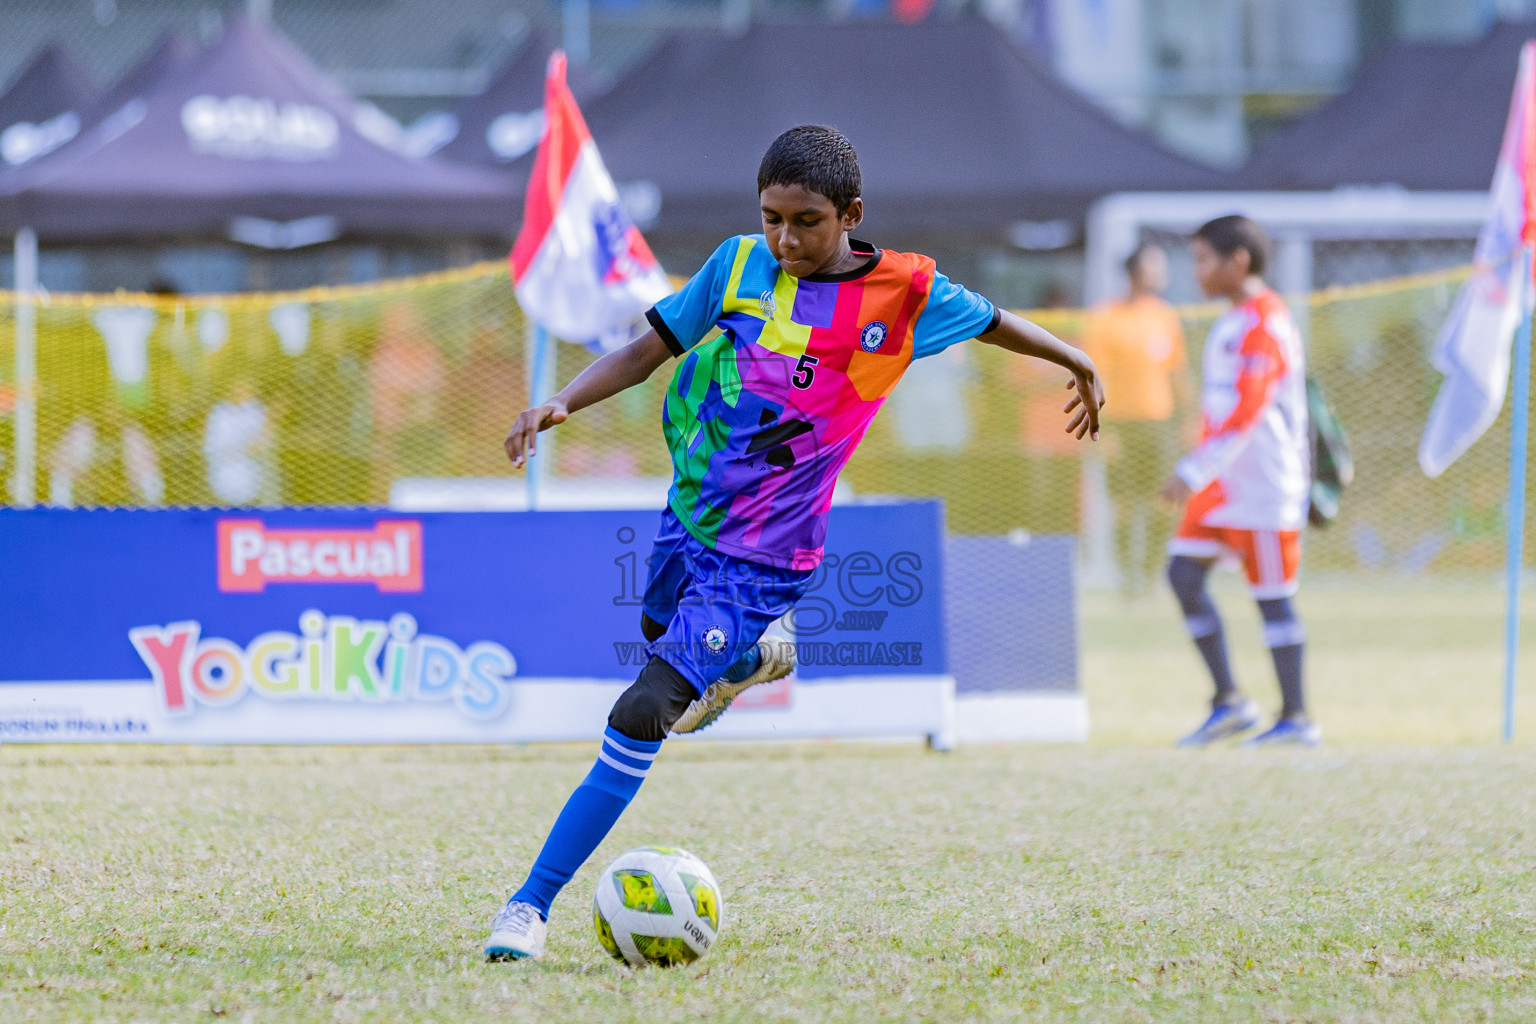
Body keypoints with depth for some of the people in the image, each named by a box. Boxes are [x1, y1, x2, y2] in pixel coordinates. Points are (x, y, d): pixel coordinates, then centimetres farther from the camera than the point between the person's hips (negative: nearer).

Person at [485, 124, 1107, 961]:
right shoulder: (739, 267, -3)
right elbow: (649, 350, 2)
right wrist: (560, 404, -15)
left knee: (639, 721, -15)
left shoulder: (907, 294, -9)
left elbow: (992, 322, 10)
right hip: (689, 510, 5)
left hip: (761, 557, -5)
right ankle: (752, 656, 60)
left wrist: (1076, 363, 27)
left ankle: (531, 905, -12)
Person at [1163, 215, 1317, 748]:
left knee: (1271, 594, -4)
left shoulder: (1264, 325, -16)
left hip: (1263, 484, -9)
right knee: (1184, 573, 1)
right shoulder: (1230, 322, 15)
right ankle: (1228, 703, 5)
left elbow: (1246, 409, -25)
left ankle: (1296, 718, 4)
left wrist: (1194, 470, -29)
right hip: (1222, 480, 9)